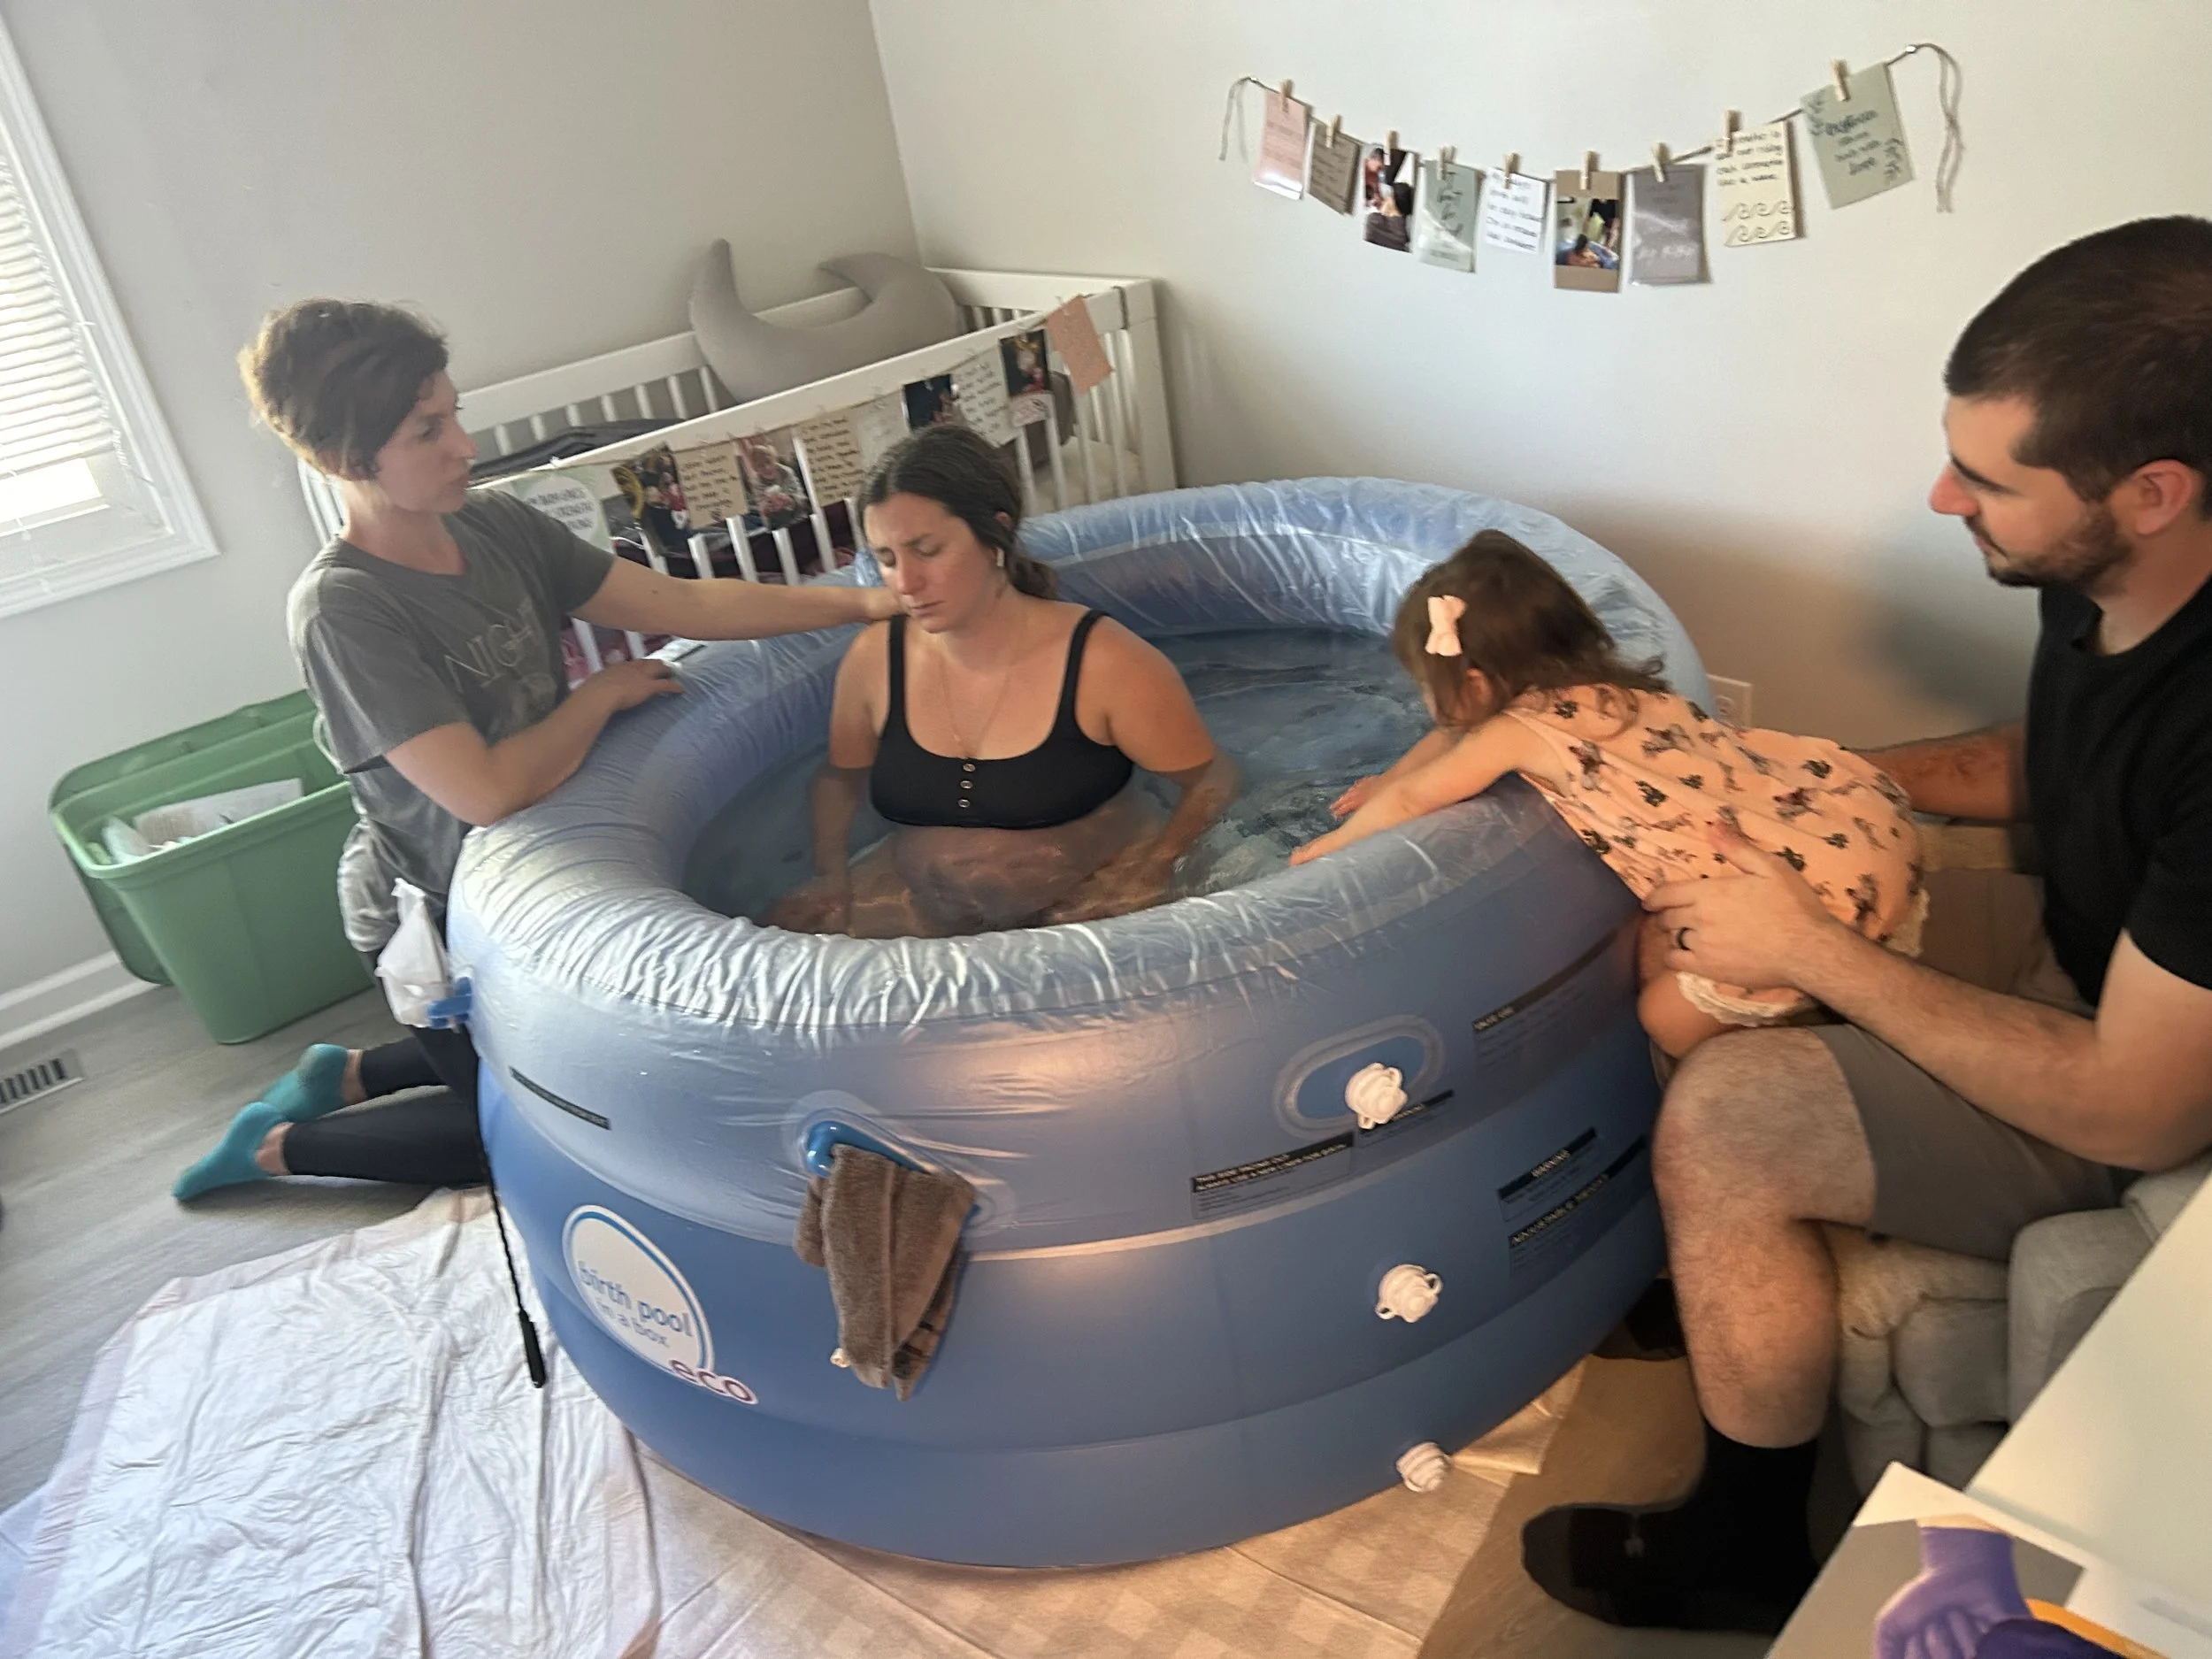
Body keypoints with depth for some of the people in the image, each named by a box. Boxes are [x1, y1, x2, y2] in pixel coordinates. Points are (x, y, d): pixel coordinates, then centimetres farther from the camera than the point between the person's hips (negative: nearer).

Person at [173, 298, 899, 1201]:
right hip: (433, 914, -7)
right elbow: (486, 791, -35)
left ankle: (349, 1075, 37)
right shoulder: (340, 609, -28)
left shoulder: (497, 525, -9)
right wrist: (602, 694, -20)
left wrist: (865, 601, -17)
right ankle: (281, 1146, 27)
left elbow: (682, 602, -11)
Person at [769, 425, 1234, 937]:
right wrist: (831, 873, -2)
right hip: (923, 902, 5)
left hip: (1091, 897, -4)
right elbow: (840, 776, 13)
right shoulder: (873, 660, -6)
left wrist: (1146, 871, -20)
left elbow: (1211, 780, -7)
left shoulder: (1104, 663, -18)